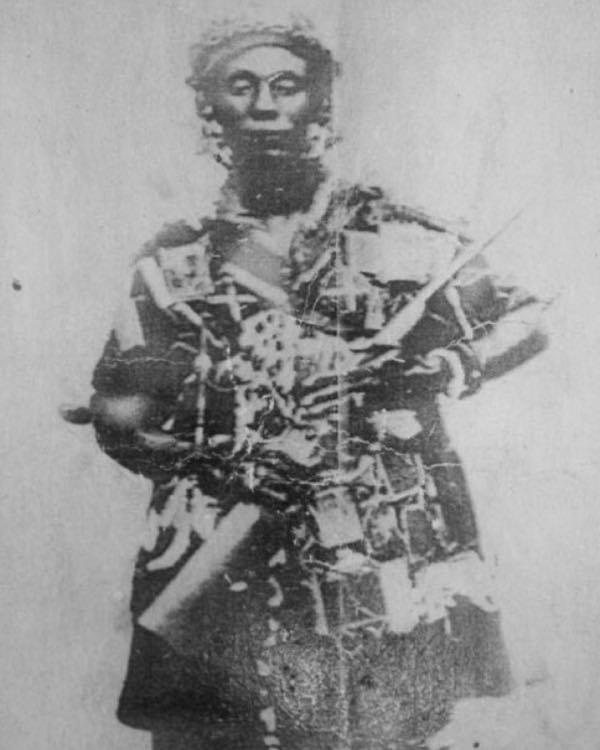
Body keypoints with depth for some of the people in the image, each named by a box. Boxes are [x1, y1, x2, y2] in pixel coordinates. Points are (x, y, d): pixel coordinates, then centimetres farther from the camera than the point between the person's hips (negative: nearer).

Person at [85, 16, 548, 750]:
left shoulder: (396, 234, 3)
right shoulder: (174, 258, 7)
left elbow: (526, 319, 8)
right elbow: (118, 414, 4)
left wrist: (439, 372, -10)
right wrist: (230, 458, -13)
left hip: (389, 572, 0)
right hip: (218, 575, 1)